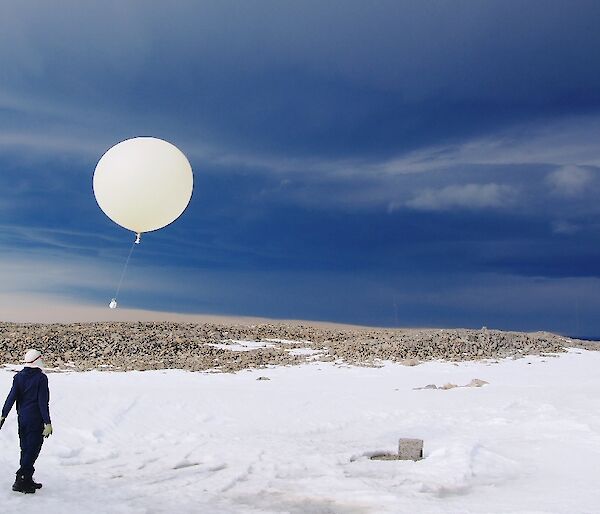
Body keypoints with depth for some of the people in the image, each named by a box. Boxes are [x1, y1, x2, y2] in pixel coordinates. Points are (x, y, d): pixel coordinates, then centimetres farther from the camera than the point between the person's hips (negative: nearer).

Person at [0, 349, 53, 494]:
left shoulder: (19, 377, 4)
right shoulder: (41, 378, -13)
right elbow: (43, 402, -15)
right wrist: (47, 422, -12)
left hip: (22, 418, 7)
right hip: (36, 419, -7)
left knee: (26, 449, 15)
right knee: (32, 449, -2)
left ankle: (27, 480, 21)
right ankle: (21, 480, -7)